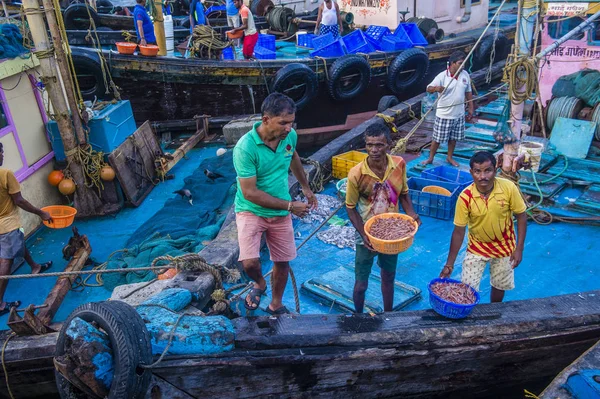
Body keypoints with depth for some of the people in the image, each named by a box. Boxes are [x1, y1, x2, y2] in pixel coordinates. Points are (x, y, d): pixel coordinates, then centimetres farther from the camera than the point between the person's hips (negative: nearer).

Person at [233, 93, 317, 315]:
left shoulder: (290, 136, -10)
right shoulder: (245, 147, -26)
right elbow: (250, 193, -25)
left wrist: (305, 187, 22)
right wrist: (290, 205, -21)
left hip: (280, 214, 5)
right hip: (251, 211, -4)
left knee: (282, 262, 13)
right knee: (250, 263, -20)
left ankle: (276, 305, 38)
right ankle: (259, 284, 18)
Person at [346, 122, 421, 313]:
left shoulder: (399, 165, -13)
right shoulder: (356, 174, -22)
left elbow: (403, 193, 3)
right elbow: (351, 208, -11)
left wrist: (411, 214, -15)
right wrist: (364, 235, -22)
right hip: (367, 236, -3)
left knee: (388, 278, 23)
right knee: (361, 284, 11)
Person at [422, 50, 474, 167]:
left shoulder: (465, 75, 1)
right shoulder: (442, 76, -14)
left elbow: (468, 92, 11)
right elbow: (429, 88, -20)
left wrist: (471, 109, 11)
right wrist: (436, 88, -44)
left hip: (459, 114, 4)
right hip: (444, 114, -4)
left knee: (453, 138, 15)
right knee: (438, 138, 4)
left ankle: (449, 157, 33)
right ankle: (430, 158, 20)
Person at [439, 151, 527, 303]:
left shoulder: (508, 188, -24)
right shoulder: (465, 197, -26)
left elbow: (521, 216, -10)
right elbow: (459, 231, -17)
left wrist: (519, 248, -13)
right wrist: (449, 264, -15)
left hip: (504, 245, 1)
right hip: (477, 247, -1)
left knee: (500, 285, 20)